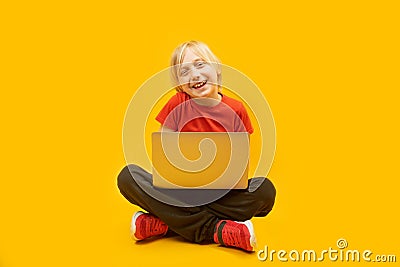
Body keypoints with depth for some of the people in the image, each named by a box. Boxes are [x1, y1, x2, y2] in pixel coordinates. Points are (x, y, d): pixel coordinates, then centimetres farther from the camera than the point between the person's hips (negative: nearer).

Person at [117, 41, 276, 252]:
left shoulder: (235, 110, -1)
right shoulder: (177, 104, -3)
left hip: (220, 195, 0)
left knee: (265, 190, -28)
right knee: (128, 177, -25)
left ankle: (167, 223, -24)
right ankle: (217, 230, -27)